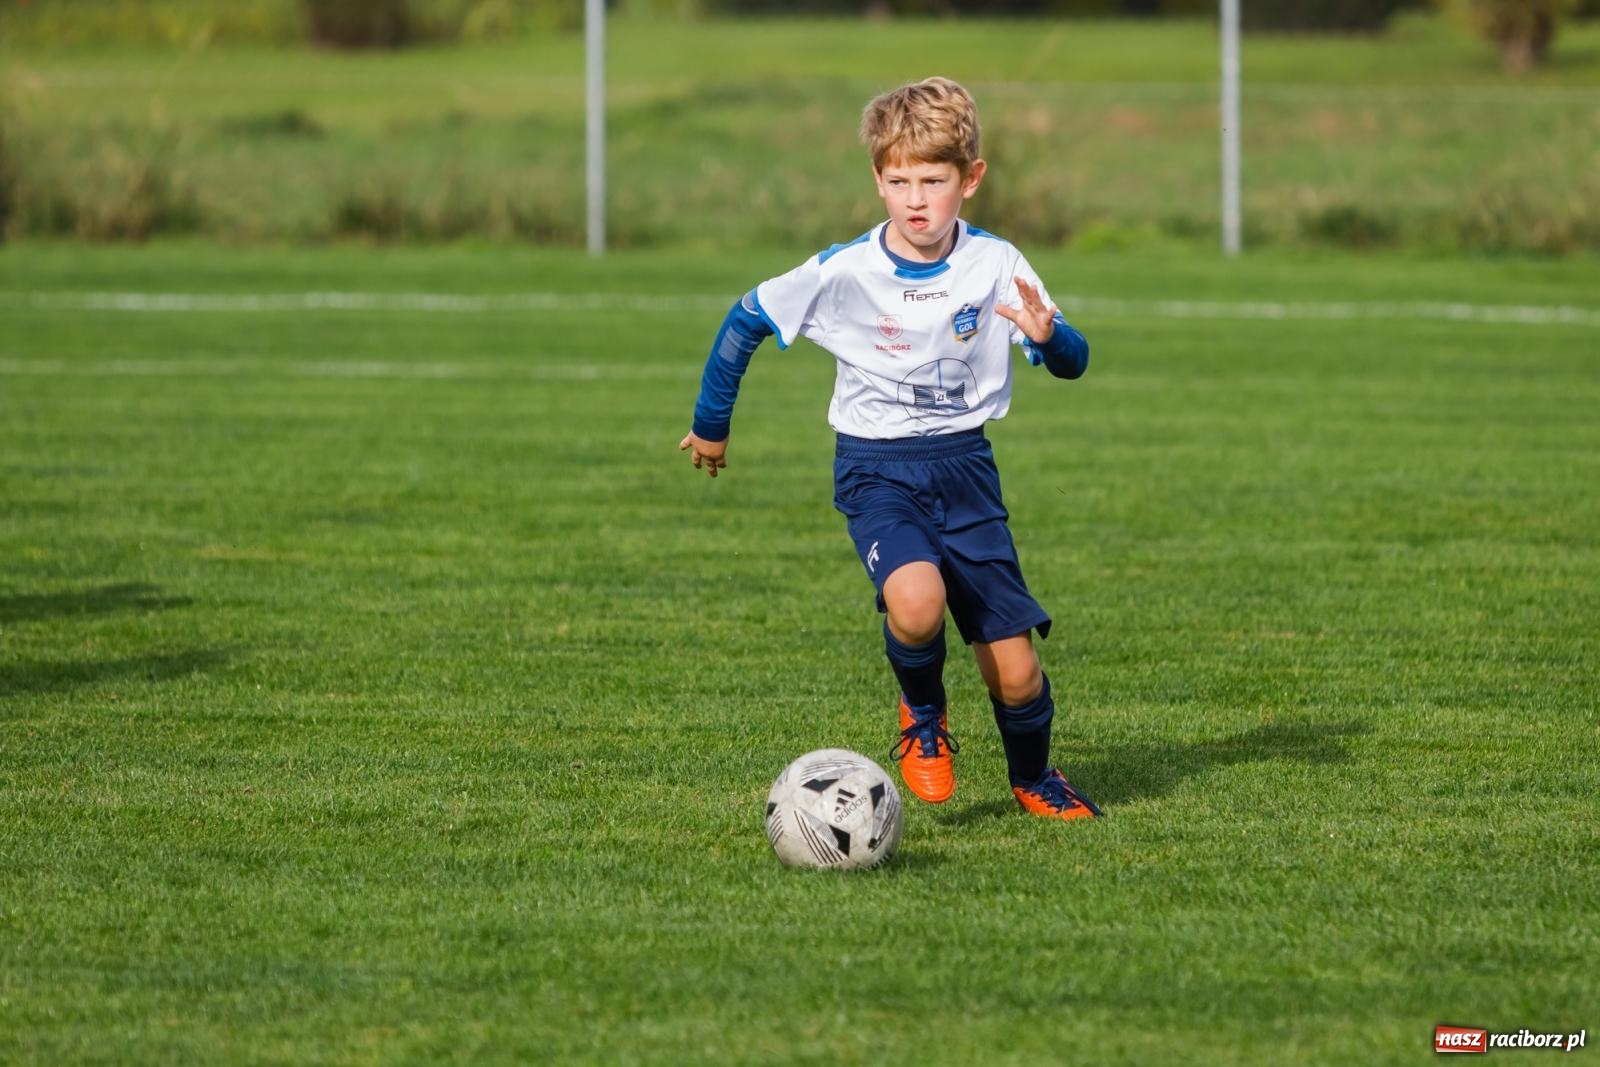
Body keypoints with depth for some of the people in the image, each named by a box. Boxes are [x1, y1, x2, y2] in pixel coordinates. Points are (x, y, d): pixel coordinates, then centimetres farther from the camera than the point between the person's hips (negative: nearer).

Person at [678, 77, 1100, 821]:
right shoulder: (844, 273, -11)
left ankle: (1033, 779, 33)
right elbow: (745, 323, 3)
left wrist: (1046, 336, -30)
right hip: (877, 472, -2)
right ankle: (923, 718, 1)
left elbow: (1072, 363, -6)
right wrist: (710, 425, 11)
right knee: (916, 603, -32)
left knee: (1015, 671, 0)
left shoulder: (996, 266, -7)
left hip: (965, 467, 2)